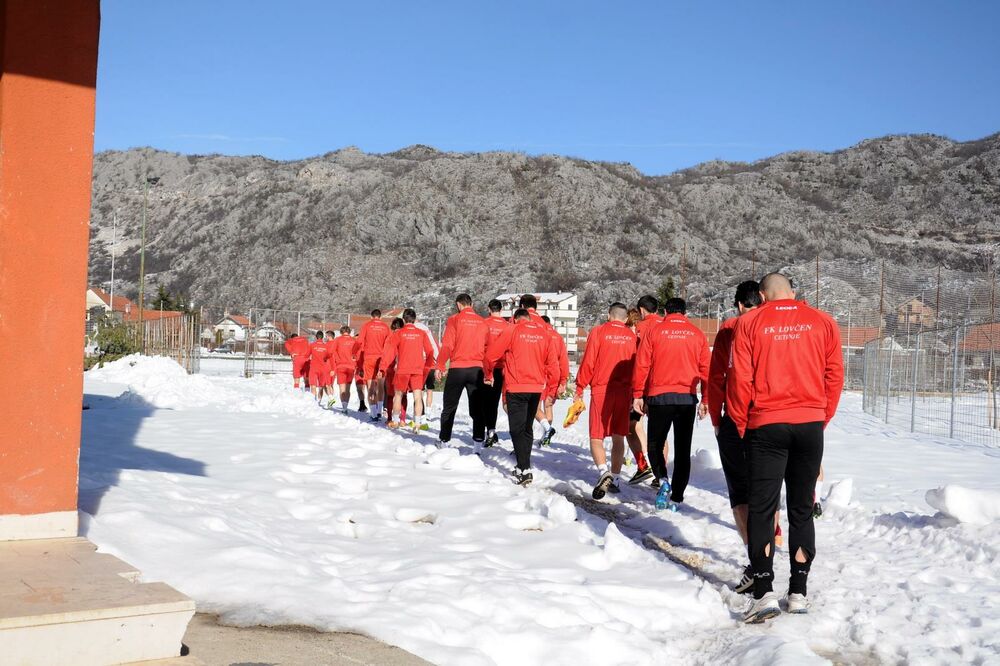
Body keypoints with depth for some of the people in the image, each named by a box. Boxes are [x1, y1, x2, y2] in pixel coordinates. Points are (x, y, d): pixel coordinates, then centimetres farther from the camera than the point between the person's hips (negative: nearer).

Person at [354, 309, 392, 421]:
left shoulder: (367, 326, 1)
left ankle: (374, 414, -4)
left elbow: (359, 341, -4)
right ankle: (379, 411, 11)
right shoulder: (385, 327, 4)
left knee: (371, 387, 1)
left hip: (369, 358, -1)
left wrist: (355, 352, 12)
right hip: (382, 358, 1)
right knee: (381, 386, 17)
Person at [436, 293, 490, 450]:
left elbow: (447, 345, -9)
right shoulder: (483, 323, 7)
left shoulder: (454, 320, -4)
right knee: (477, 409, 4)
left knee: (449, 408, 11)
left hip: (457, 368, -2)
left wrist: (440, 366, -1)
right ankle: (478, 446, -3)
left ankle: (444, 441, 18)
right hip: (477, 369, 2)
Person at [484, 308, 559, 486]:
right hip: (537, 388, 5)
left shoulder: (512, 331, -3)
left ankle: (524, 470, -13)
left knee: (517, 429, -3)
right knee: (527, 427, 18)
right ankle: (524, 465, 26)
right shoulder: (544, 334, 8)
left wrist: (488, 374, 18)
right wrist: (551, 390, 15)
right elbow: (553, 364, 7)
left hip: (516, 388, -5)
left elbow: (491, 354, -1)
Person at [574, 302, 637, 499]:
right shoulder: (632, 337, 6)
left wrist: (580, 388, 4)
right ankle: (614, 480, 16)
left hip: (601, 390, -3)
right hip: (623, 392, 3)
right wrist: (636, 395, 18)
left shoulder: (598, 332, -2)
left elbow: (588, 362, -5)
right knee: (618, 438, 12)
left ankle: (604, 472, -21)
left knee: (596, 437, 1)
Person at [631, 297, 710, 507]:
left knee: (655, 443, 13)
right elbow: (705, 369, 7)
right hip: (687, 398, 2)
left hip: (659, 397, -2)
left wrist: (638, 395, 4)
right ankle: (676, 498, 8)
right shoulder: (697, 334, 7)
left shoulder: (654, 332, 1)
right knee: (683, 449, 8)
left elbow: (641, 366, -1)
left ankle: (662, 480, -10)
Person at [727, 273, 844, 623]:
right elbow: (834, 375, 6)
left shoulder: (749, 322, -1)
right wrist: (822, 418, 16)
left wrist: (740, 424, 7)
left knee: (761, 509, 1)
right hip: (810, 425, 3)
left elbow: (740, 379, -4)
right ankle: (799, 593, 15)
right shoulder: (822, 321, 6)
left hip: (766, 426, -2)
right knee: (801, 510, 12)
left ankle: (764, 593, -6)